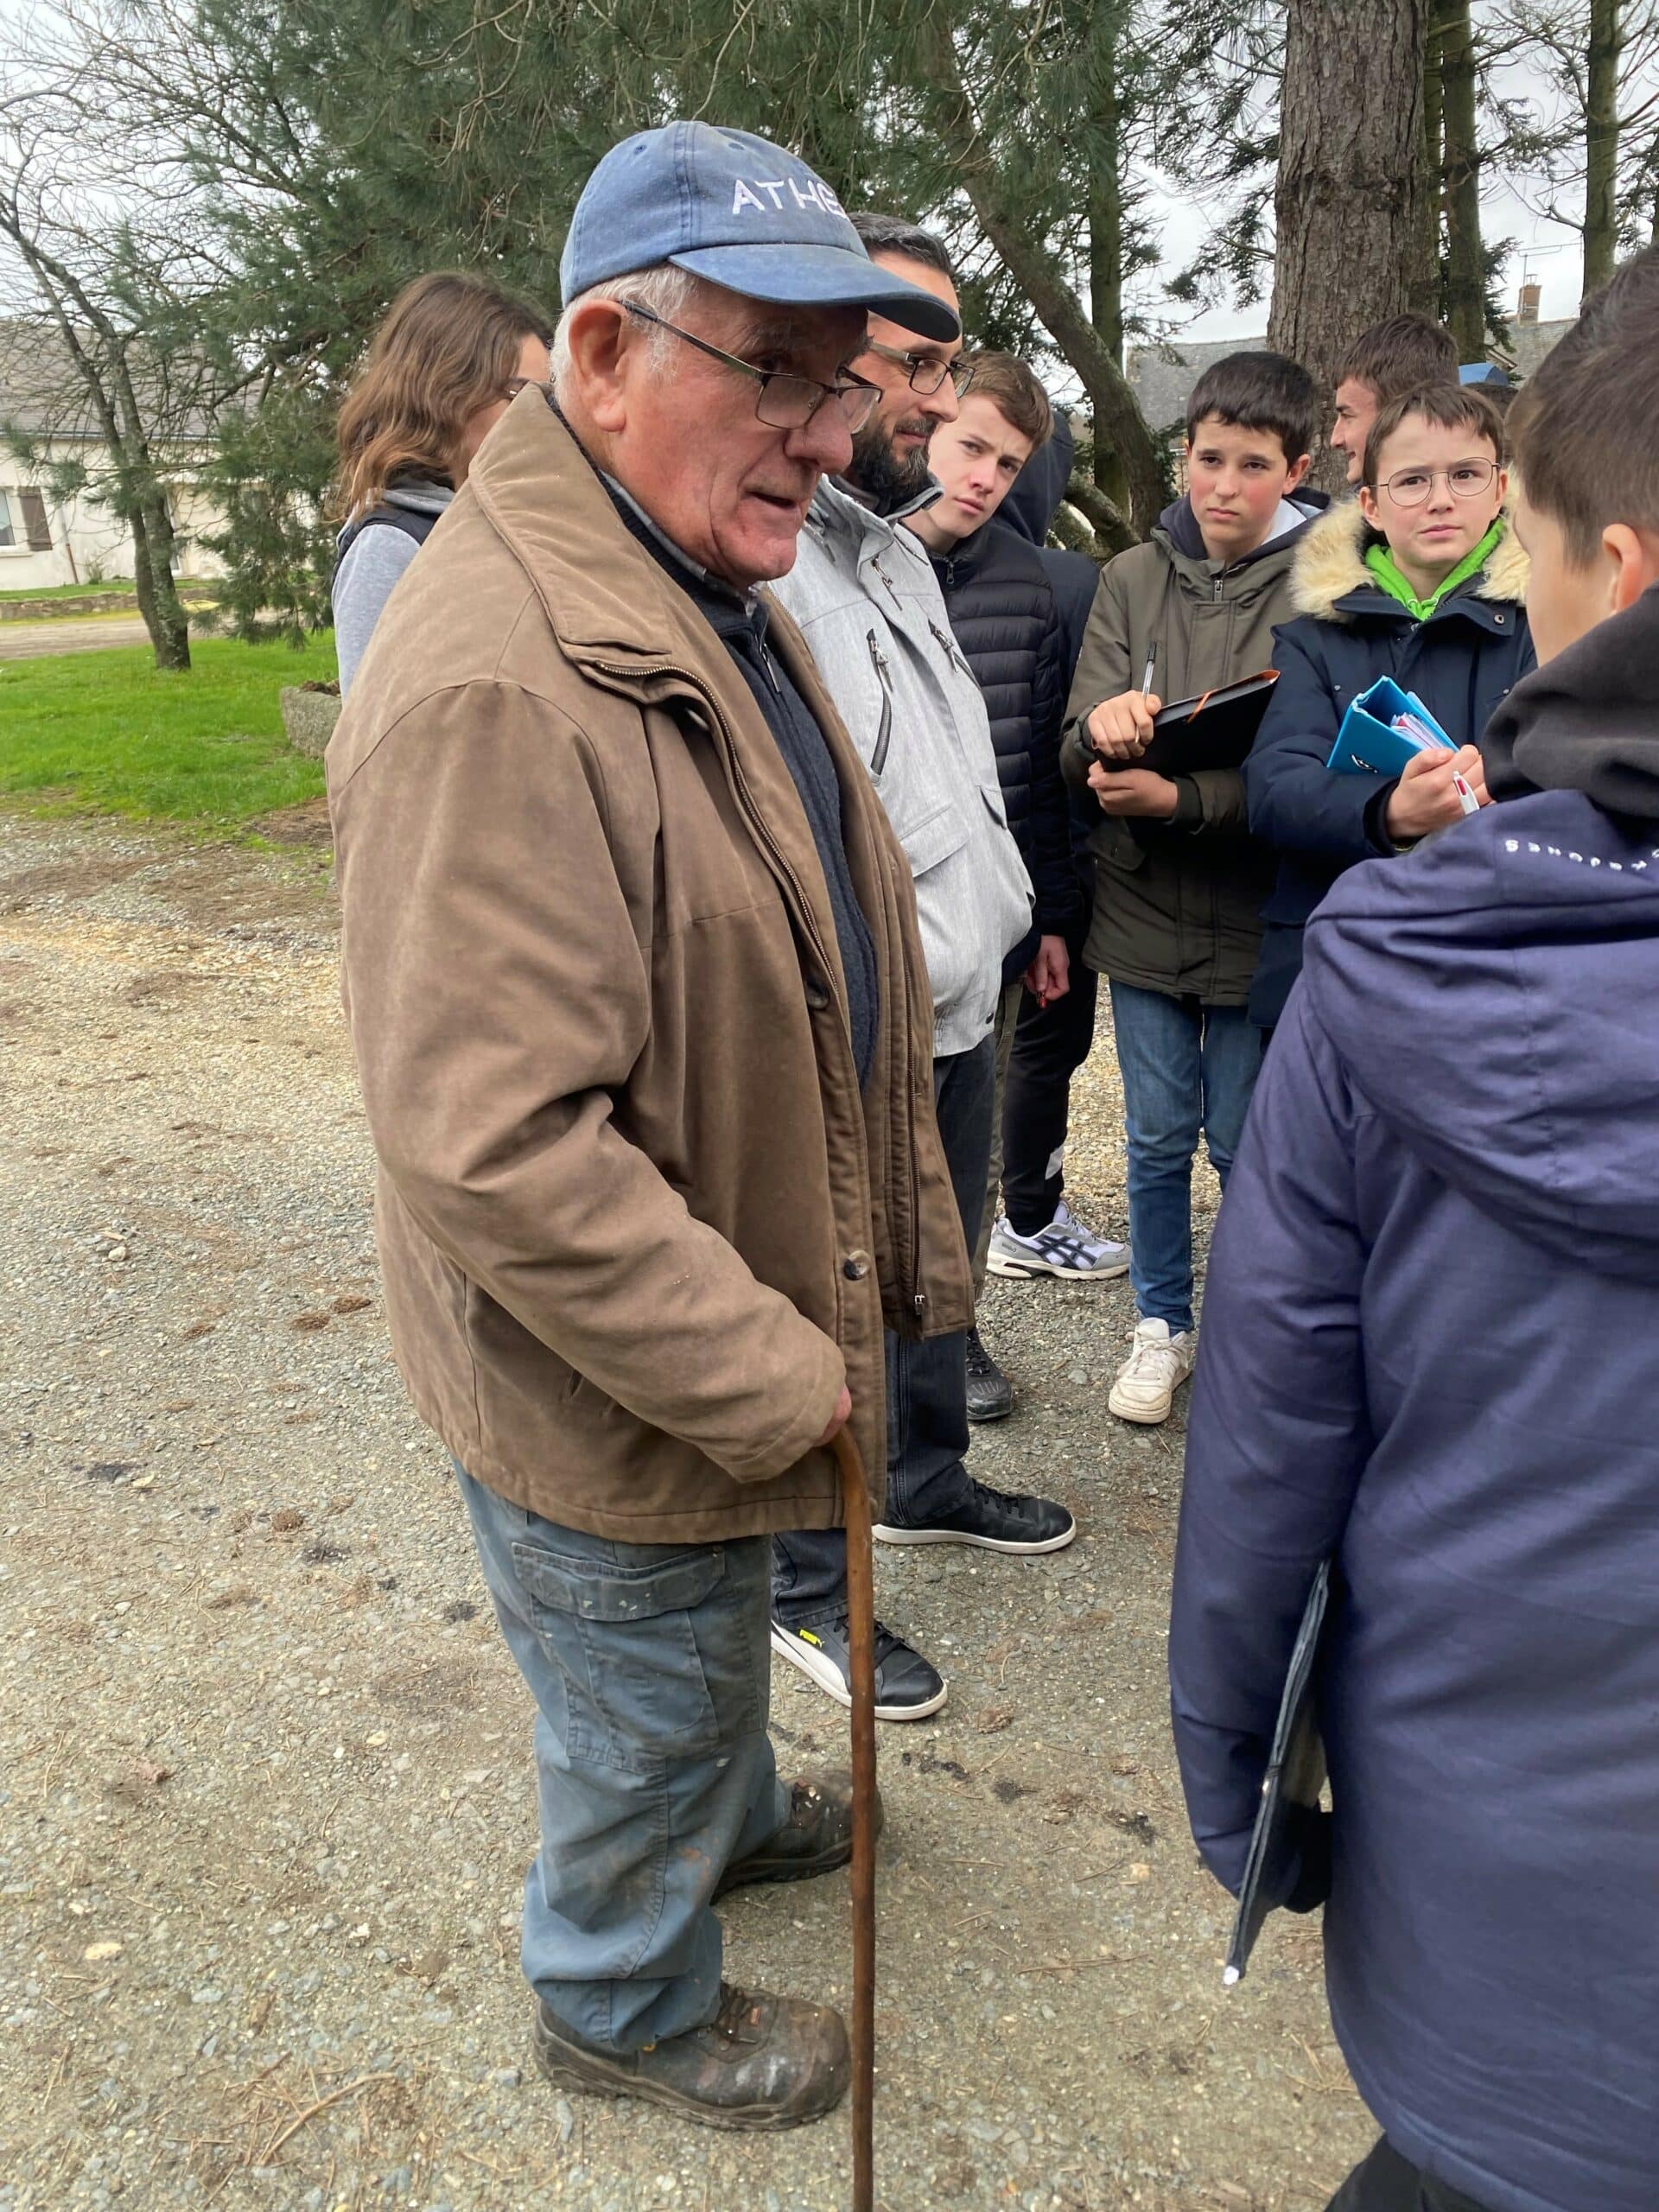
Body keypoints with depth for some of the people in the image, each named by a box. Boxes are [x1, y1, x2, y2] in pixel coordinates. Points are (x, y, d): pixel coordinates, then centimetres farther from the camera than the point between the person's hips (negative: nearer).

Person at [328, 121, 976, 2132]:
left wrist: (886, 1262, 13)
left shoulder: (717, 598, 6)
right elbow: (491, 1144, -33)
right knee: (646, 1718, 18)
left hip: (740, 1339, 9)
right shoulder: (502, 679, -30)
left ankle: (736, 1813, 62)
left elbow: (814, 967, 13)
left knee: (711, 1652, 33)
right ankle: (624, 2004, 47)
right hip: (609, 1395, -9)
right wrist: (769, 1371, -23)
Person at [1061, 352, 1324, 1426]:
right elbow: (1078, 752, -4)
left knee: (1244, 1144, 9)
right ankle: (1162, 1325, 33)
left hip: (1257, 917, -3)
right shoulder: (1134, 578, 2)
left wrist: (1181, 797, -28)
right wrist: (1102, 727, -27)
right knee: (1158, 1139, 14)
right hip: (1145, 907, 3)